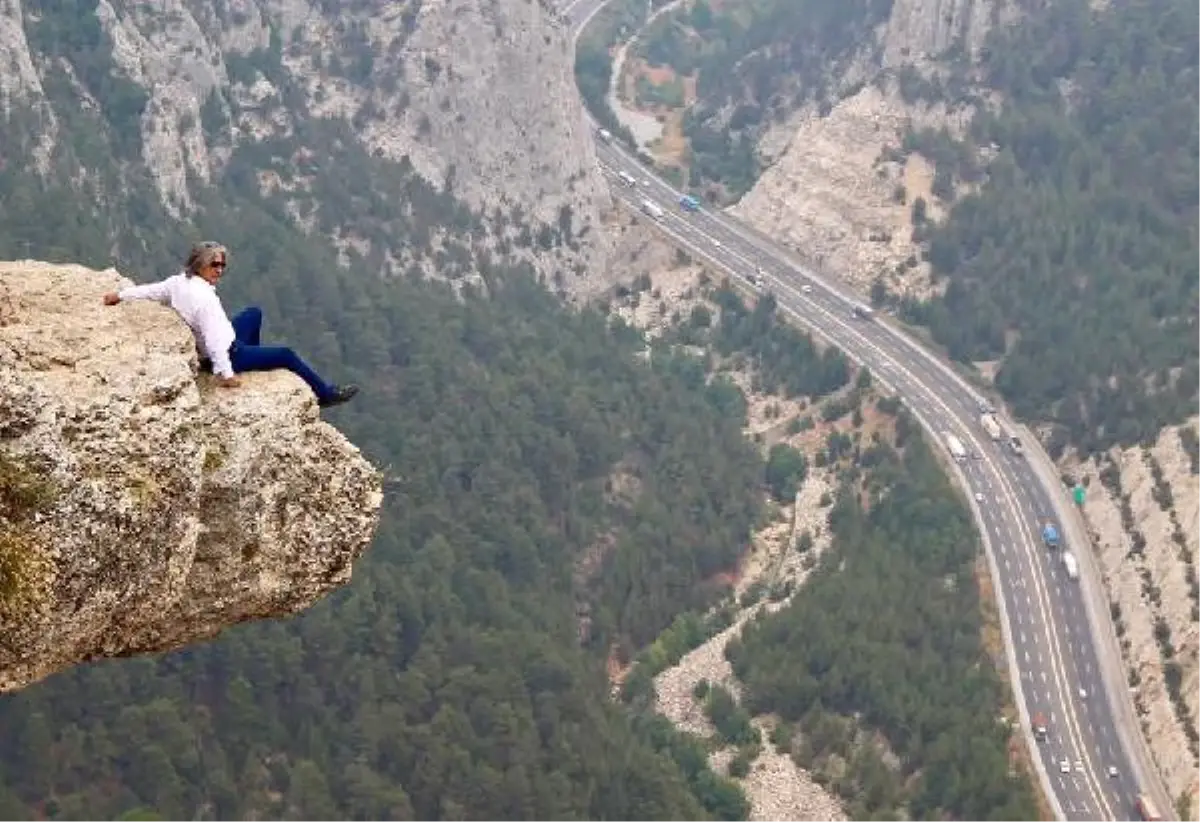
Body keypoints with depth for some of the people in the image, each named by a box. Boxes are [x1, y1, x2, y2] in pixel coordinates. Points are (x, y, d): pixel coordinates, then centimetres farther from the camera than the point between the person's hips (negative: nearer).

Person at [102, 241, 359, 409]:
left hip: (219, 344, 9)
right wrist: (225, 374, -31)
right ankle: (325, 393, 15)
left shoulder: (179, 282, -10)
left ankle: (257, 360, 47)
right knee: (287, 355, 0)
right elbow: (215, 340, -34)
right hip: (227, 354, -9)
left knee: (254, 313, 29)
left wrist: (120, 295, 19)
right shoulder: (205, 299, -34)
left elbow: (151, 290, 3)